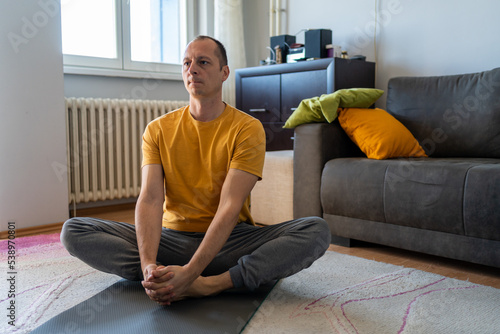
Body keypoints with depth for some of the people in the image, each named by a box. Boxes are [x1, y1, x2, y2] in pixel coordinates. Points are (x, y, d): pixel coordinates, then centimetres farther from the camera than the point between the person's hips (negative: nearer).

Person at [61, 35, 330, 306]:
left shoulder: (247, 129, -7)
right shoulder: (158, 130, 3)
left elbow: (229, 207, -17)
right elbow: (150, 198, -11)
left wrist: (190, 272, -31)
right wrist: (148, 264, -30)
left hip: (231, 239, -1)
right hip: (172, 237, 2)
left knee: (317, 231, -27)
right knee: (74, 231, -15)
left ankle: (212, 284, -34)